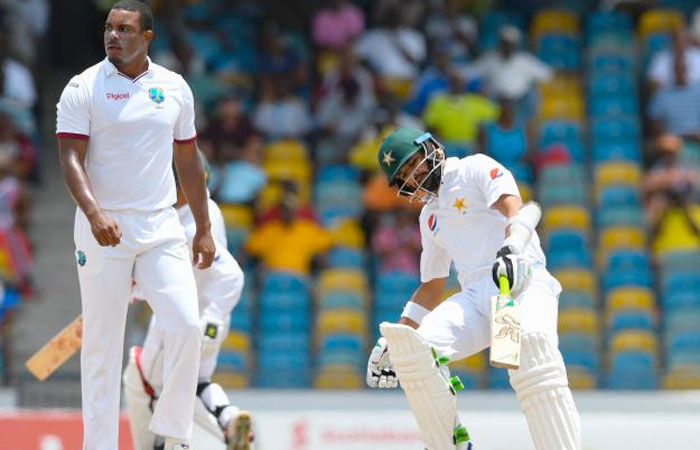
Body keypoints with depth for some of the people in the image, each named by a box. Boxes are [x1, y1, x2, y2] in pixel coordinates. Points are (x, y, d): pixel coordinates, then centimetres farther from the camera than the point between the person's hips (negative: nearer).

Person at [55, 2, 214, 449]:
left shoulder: (175, 88, 8)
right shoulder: (83, 88, -3)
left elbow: (188, 161, 15)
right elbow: (71, 158, -10)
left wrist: (204, 230, 14)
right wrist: (94, 213, -26)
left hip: (162, 227, 3)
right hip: (103, 228, -3)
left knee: (187, 325, -11)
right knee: (102, 342, -1)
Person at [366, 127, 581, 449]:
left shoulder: (476, 169, 6)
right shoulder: (430, 216, 28)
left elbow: (512, 207, -14)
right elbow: (431, 286, 33)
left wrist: (512, 249, -35)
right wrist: (391, 342, 27)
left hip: (523, 281, -7)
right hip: (474, 296, 7)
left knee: (532, 339, -39)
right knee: (415, 347, -20)